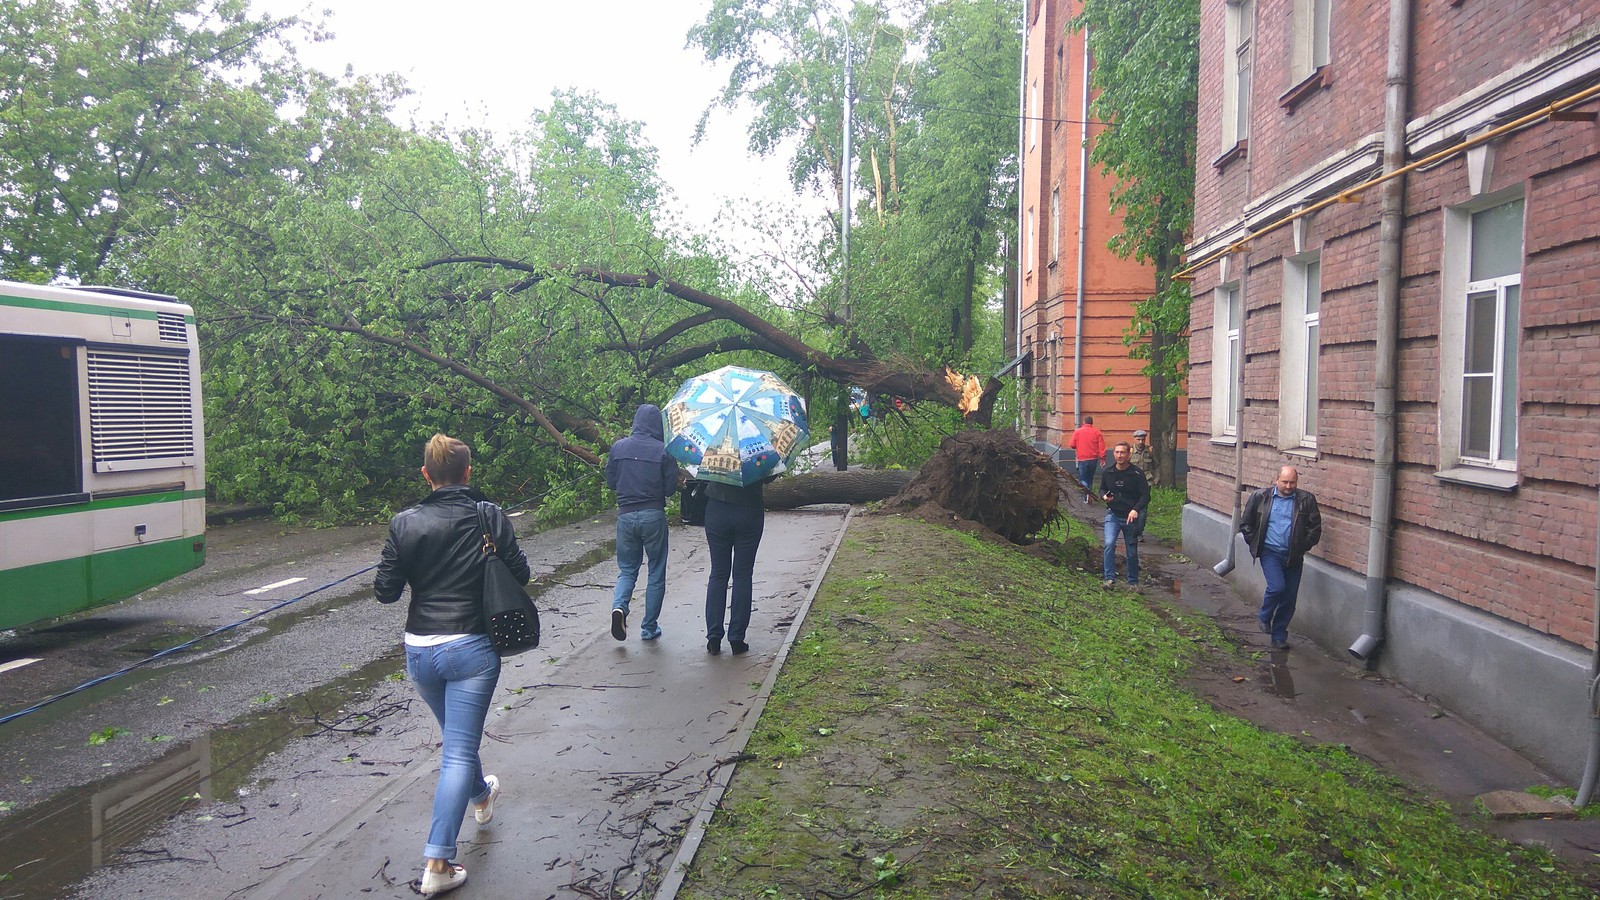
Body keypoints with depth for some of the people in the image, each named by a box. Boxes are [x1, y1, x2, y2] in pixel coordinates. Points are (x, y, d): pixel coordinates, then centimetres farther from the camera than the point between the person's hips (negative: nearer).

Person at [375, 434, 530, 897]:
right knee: (459, 751, 1)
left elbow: (385, 591, -3)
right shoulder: (489, 516, -10)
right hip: (471, 647, -3)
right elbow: (520, 574, -5)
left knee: (457, 735, 27)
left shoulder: (405, 523, -6)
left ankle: (481, 794, 53)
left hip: (419, 650, 3)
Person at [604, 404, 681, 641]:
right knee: (656, 573, 10)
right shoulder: (664, 451, -8)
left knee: (627, 569, 16)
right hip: (653, 515, -2)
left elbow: (611, 481, 8)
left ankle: (619, 606, -12)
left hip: (626, 515, 3)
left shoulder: (618, 448, 1)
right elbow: (670, 488, -6)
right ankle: (649, 628, 14)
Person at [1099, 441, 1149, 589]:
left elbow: (1145, 495, -11)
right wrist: (1104, 496, -8)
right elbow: (1102, 489, 16)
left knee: (1132, 552, 8)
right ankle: (1110, 578, -13)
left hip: (1130, 517, -1)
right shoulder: (1107, 473, -1)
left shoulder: (1137, 474, -11)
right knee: (1109, 544, -20)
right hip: (1113, 515, 1)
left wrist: (1135, 510, -27)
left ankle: (1133, 582, 27)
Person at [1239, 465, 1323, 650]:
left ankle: (1279, 637, 18)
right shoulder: (1260, 497, 0)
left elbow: (1315, 527, 6)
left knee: (1290, 598, 4)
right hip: (1270, 553, -2)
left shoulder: (1306, 500, 0)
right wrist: (1254, 544, 2)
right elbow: (1245, 523, 7)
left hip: (1294, 557, 2)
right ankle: (1265, 617, 9)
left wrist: (1303, 546, -1)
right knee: (1277, 587, -20)